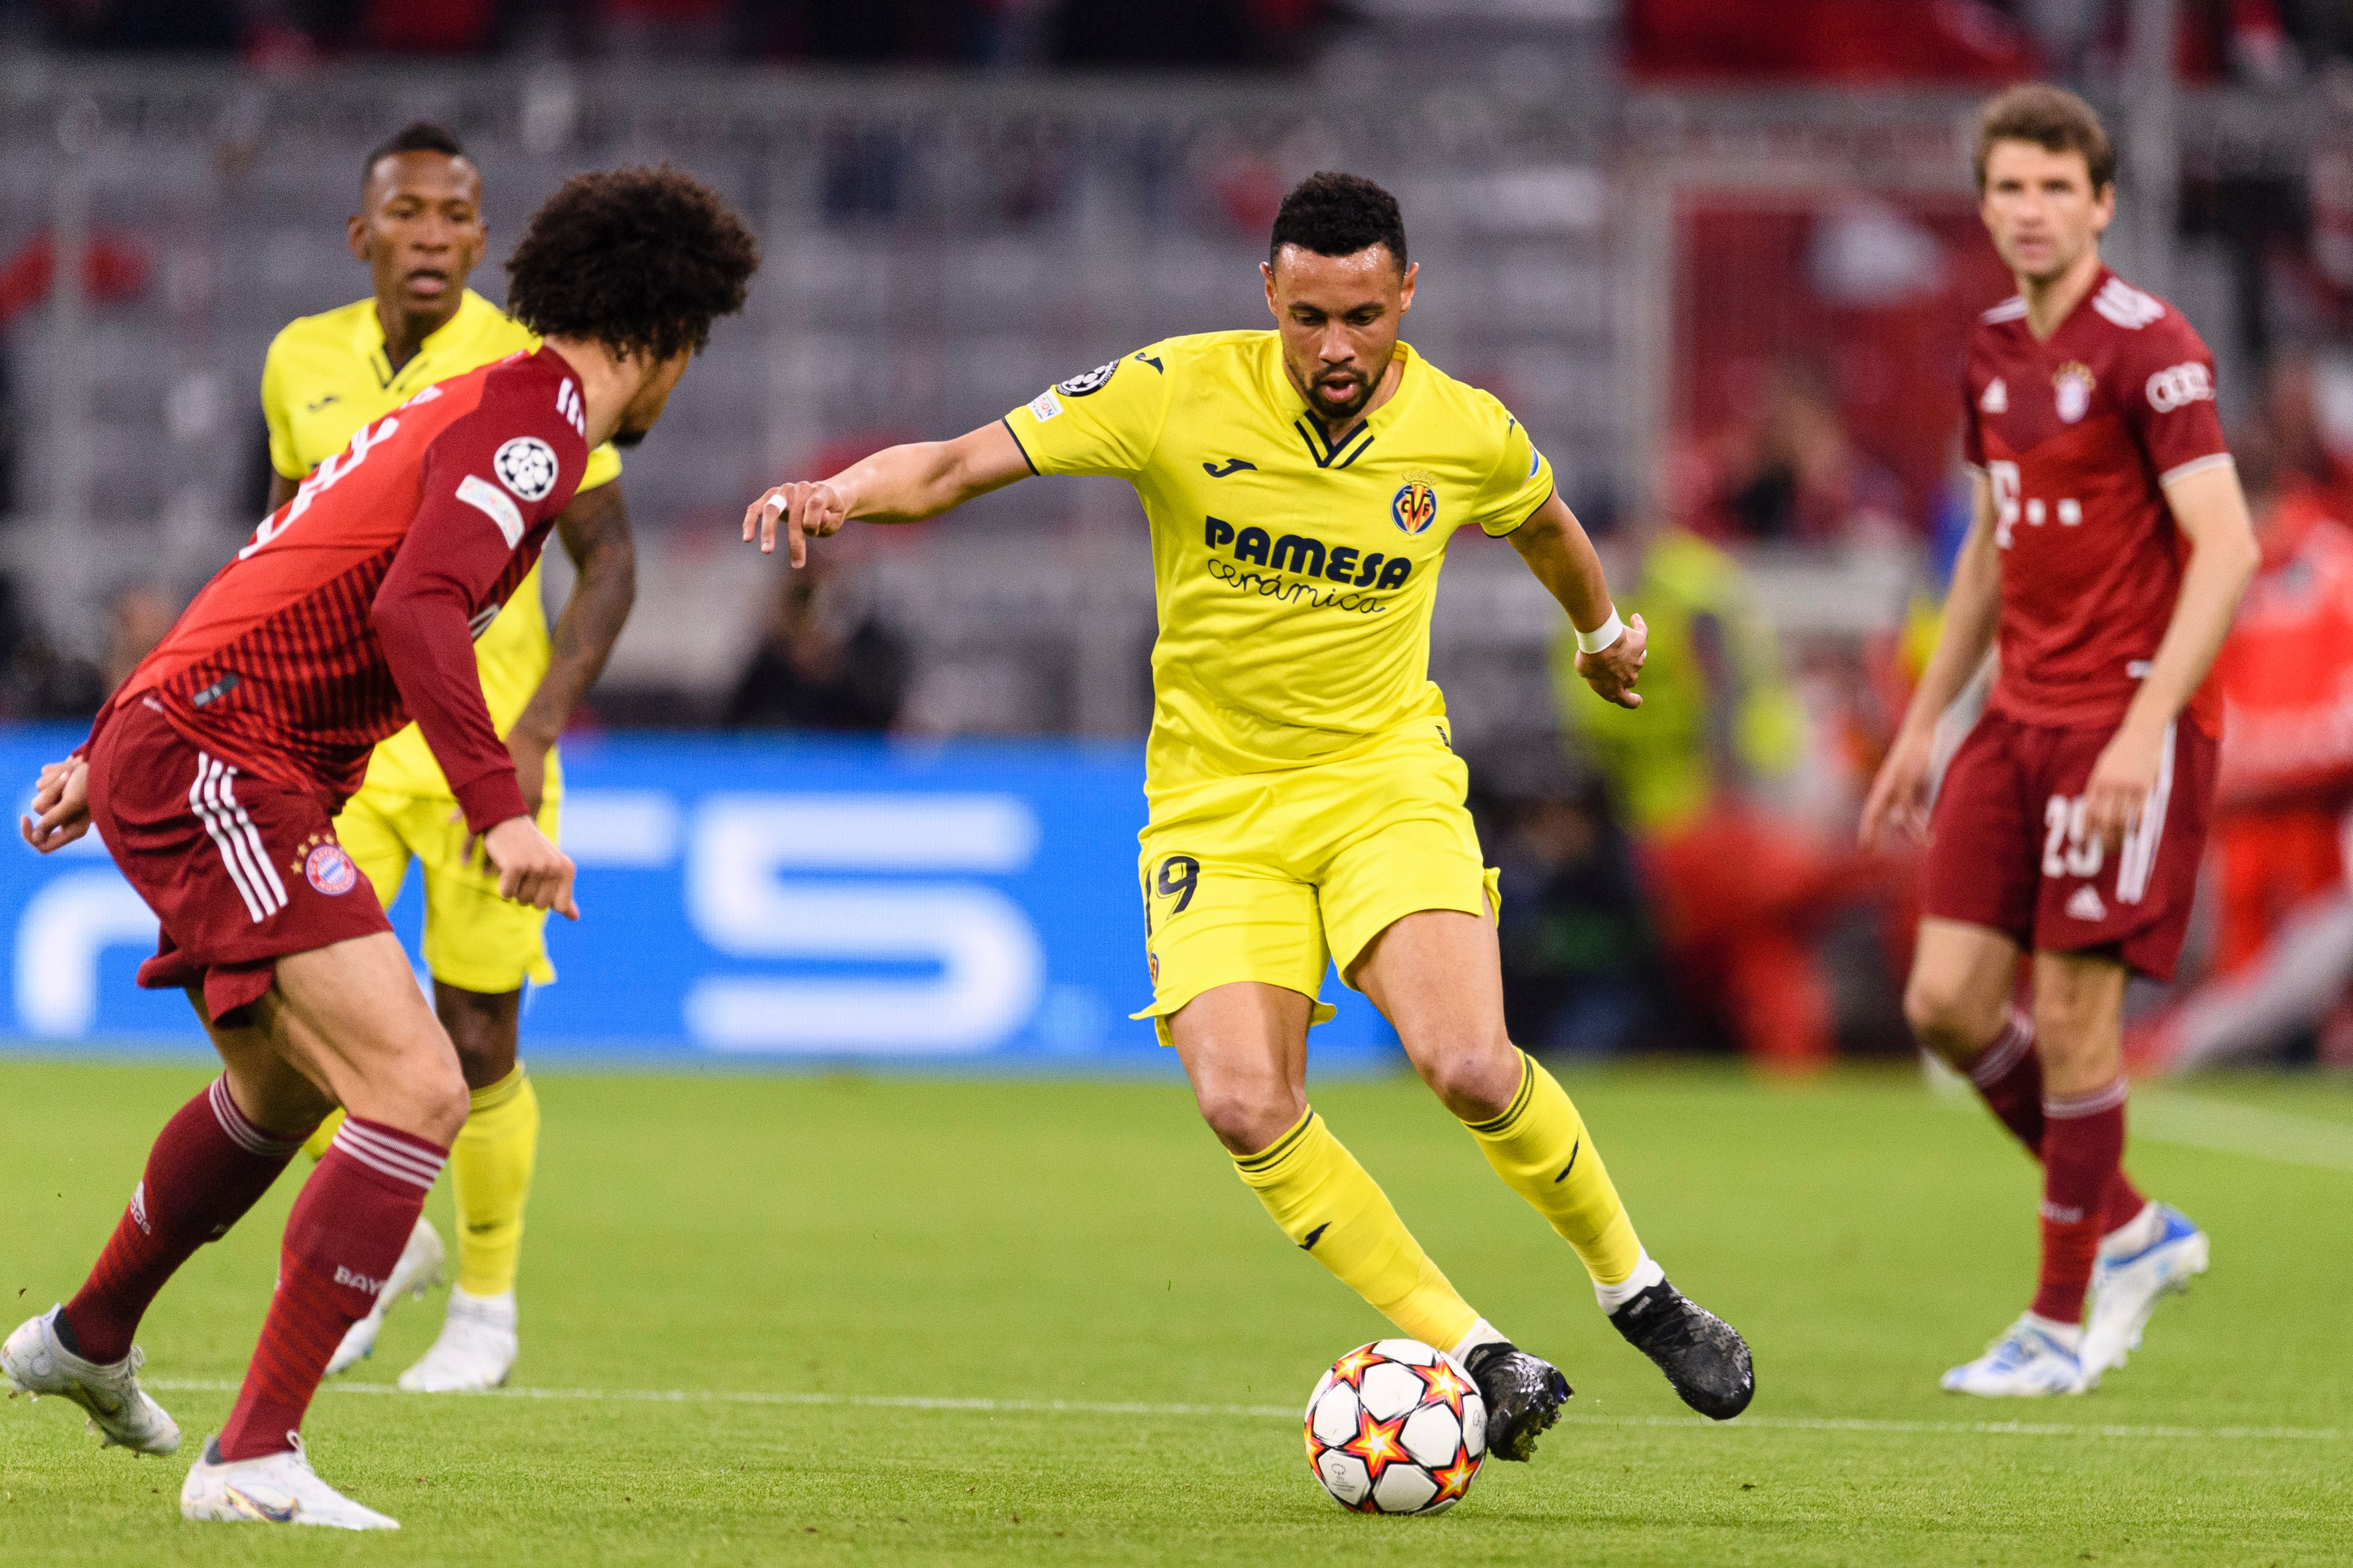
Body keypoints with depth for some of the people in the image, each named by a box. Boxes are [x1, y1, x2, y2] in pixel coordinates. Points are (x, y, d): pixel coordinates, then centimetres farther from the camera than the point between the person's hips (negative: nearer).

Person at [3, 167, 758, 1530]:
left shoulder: (467, 407, 20)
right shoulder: (534, 418, -12)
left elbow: (266, 597, 26)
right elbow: (413, 608, -28)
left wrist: (116, 757, 31)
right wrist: (502, 812, -32)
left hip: (168, 747, 11)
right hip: (217, 766, -11)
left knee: (286, 1086, 32)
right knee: (417, 1091, -19)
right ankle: (257, 1460, -21)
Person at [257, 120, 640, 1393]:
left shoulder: (537, 374, -10)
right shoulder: (303, 362, 2)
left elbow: (608, 562, -6)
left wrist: (535, 733, -16)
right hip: (343, 738, 3)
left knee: (475, 1047, 1)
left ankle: (487, 1307, 23)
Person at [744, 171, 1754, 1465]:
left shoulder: (1465, 434, -5)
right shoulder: (1178, 395, -12)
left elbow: (1543, 522, 20)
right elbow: (961, 462, -12)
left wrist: (1605, 627, 38)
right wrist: (840, 492, -32)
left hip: (1386, 777, 0)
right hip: (1214, 804, 0)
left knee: (1469, 1066, -23)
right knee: (1245, 1104, -21)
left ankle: (1638, 1293, 4)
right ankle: (1477, 1357, -9)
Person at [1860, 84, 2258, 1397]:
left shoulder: (2149, 350, -13)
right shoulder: (1996, 353, 12)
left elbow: (2227, 548, -18)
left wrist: (2146, 730, -25)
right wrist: (1924, 723, 22)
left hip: (2126, 723, -8)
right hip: (2020, 721, 8)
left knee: (2074, 1014, -6)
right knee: (1948, 1000, 2)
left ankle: (2064, 1324, 6)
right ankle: (2133, 1231, 20)